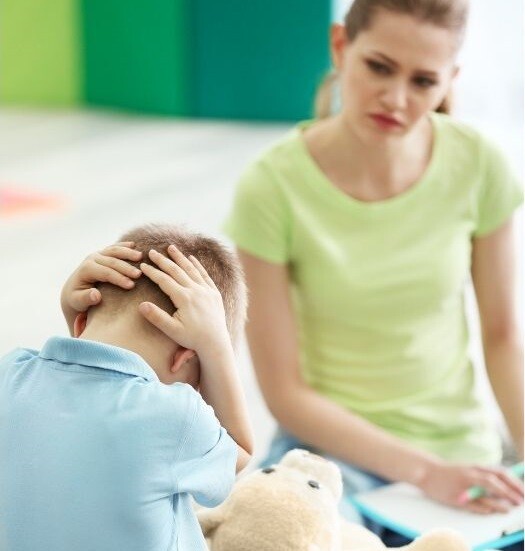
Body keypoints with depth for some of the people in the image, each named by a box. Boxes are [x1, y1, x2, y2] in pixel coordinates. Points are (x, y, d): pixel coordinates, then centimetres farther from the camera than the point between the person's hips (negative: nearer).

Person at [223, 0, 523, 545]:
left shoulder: (479, 165, -11)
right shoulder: (271, 188, -17)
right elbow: (285, 393, -13)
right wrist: (424, 471, -18)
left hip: (459, 446, 3)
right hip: (332, 444, -2)